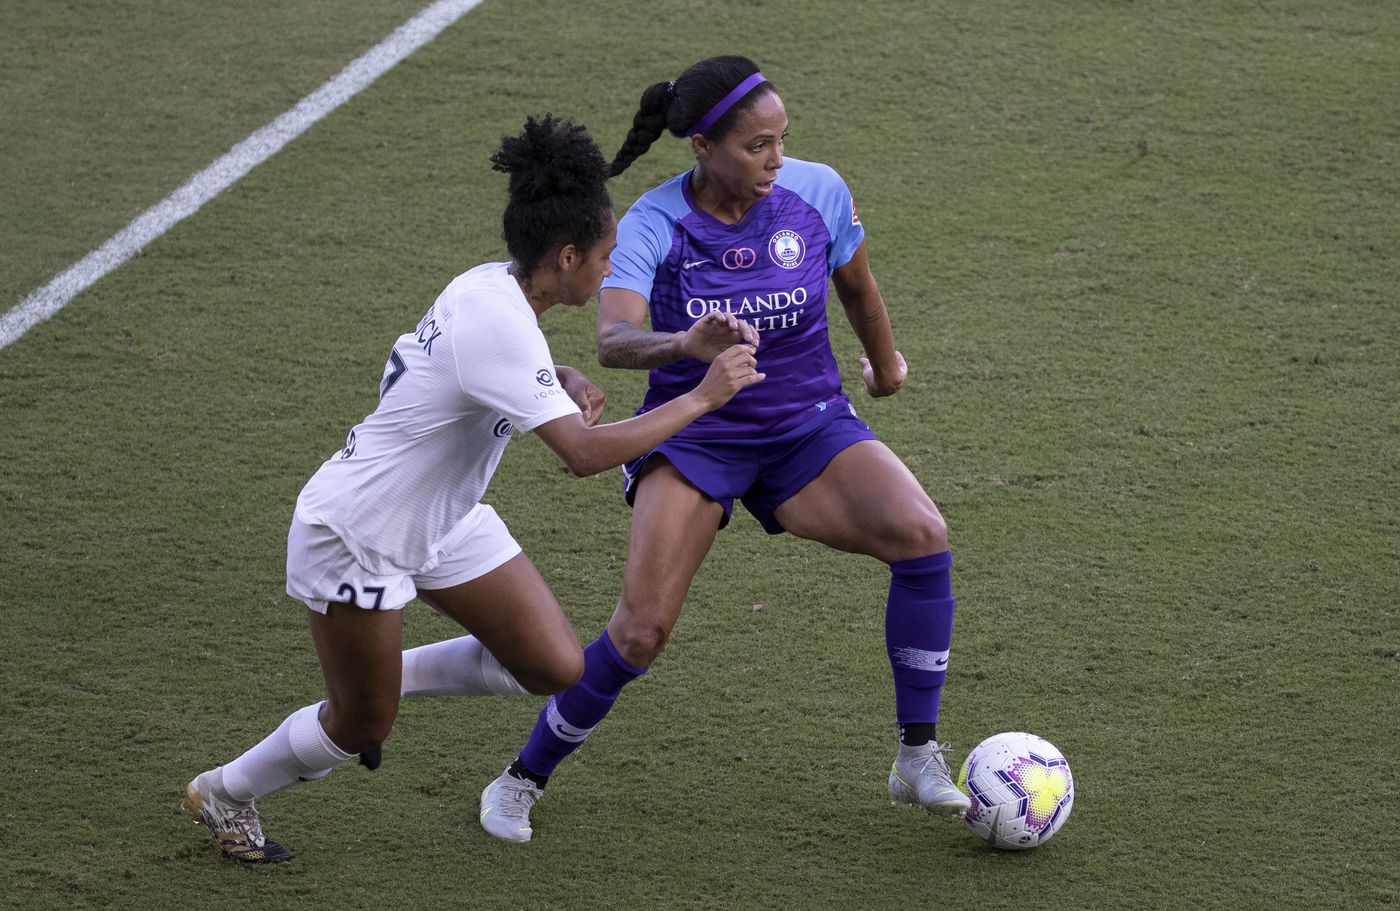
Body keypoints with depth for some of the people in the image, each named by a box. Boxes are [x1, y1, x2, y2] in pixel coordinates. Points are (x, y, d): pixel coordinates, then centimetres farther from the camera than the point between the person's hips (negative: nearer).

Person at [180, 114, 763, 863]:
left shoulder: (494, 288, -4)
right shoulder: (495, 324, -32)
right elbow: (584, 453, -38)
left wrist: (564, 380, 0)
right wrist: (703, 397, -30)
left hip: (440, 520, 9)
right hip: (355, 534, -9)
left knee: (556, 667, 2)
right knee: (360, 729, 8)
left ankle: (391, 676, 23)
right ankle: (221, 793, 33)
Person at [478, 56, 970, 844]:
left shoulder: (817, 191, -10)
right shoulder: (653, 225, -18)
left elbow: (856, 284, 12)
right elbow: (612, 340, -34)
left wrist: (885, 362, 28)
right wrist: (683, 344, -55)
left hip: (808, 427, 2)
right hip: (694, 435, -2)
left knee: (923, 534, -24)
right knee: (642, 632, -16)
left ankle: (919, 757, -10)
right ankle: (526, 778, 9)